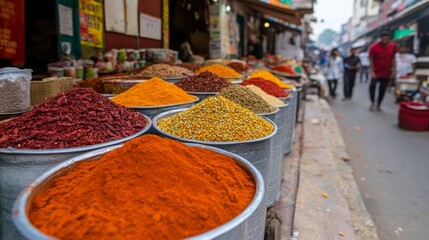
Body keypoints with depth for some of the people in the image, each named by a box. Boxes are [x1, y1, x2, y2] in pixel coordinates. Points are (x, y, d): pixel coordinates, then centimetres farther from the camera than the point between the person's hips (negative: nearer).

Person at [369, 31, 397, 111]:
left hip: (387, 73, 3)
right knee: (372, 86, -12)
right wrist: (372, 72, -16)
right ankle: (373, 102, 11)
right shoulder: (374, 47, -13)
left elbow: (393, 59, 6)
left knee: (383, 89, 7)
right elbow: (371, 60, -10)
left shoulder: (393, 46, -3)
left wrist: (394, 70, 3)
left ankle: (378, 104, 20)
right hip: (376, 72, -2)